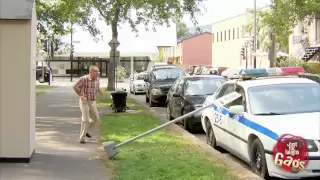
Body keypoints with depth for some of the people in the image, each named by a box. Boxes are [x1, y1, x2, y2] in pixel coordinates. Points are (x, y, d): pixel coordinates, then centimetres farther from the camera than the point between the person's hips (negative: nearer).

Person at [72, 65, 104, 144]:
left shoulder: (97, 78, -1)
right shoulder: (84, 78, -19)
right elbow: (74, 87, -11)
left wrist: (100, 91, -4)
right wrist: (80, 95, -14)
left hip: (92, 102, 7)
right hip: (84, 101, -7)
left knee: (96, 118, 12)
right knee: (86, 120, -10)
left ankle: (84, 130, 33)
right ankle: (82, 138, 0)